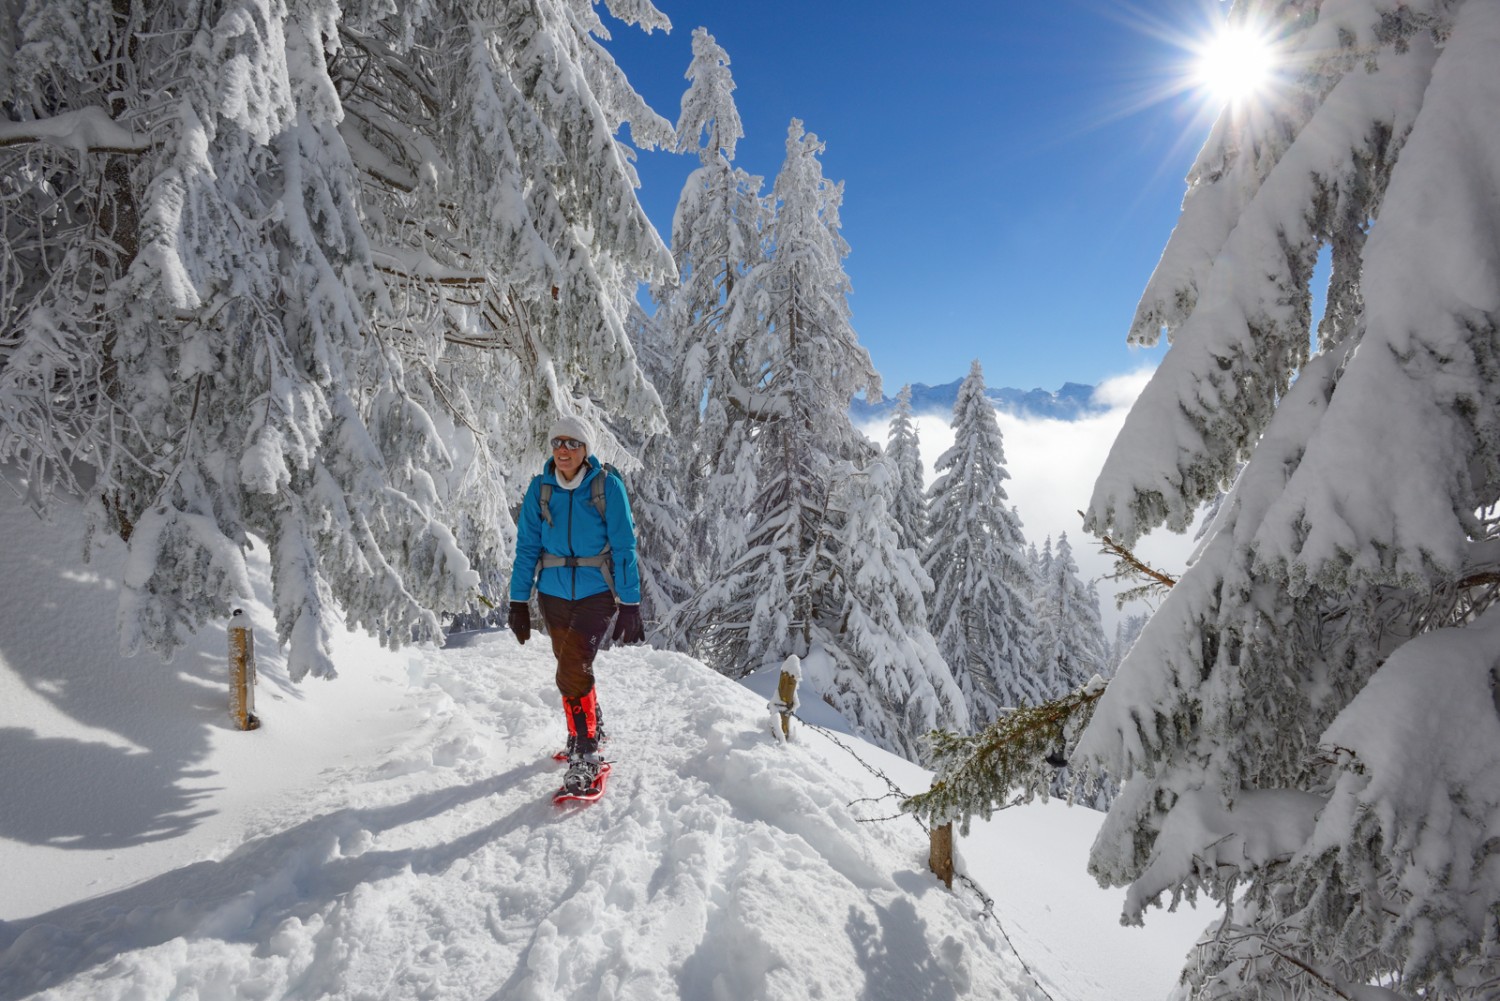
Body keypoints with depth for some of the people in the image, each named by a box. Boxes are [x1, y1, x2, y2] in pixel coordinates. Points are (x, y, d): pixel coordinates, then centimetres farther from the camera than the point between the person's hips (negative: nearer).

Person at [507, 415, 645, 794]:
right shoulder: (540, 489, -1)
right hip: (553, 594, 4)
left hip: (597, 593, -4)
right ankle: (589, 730, 39)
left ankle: (585, 755, 0)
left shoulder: (607, 485, -9)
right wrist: (519, 602, -1)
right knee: (574, 669, 16)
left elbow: (624, 547, -9)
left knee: (572, 672, -15)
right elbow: (527, 547, 2)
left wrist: (630, 606, -11)